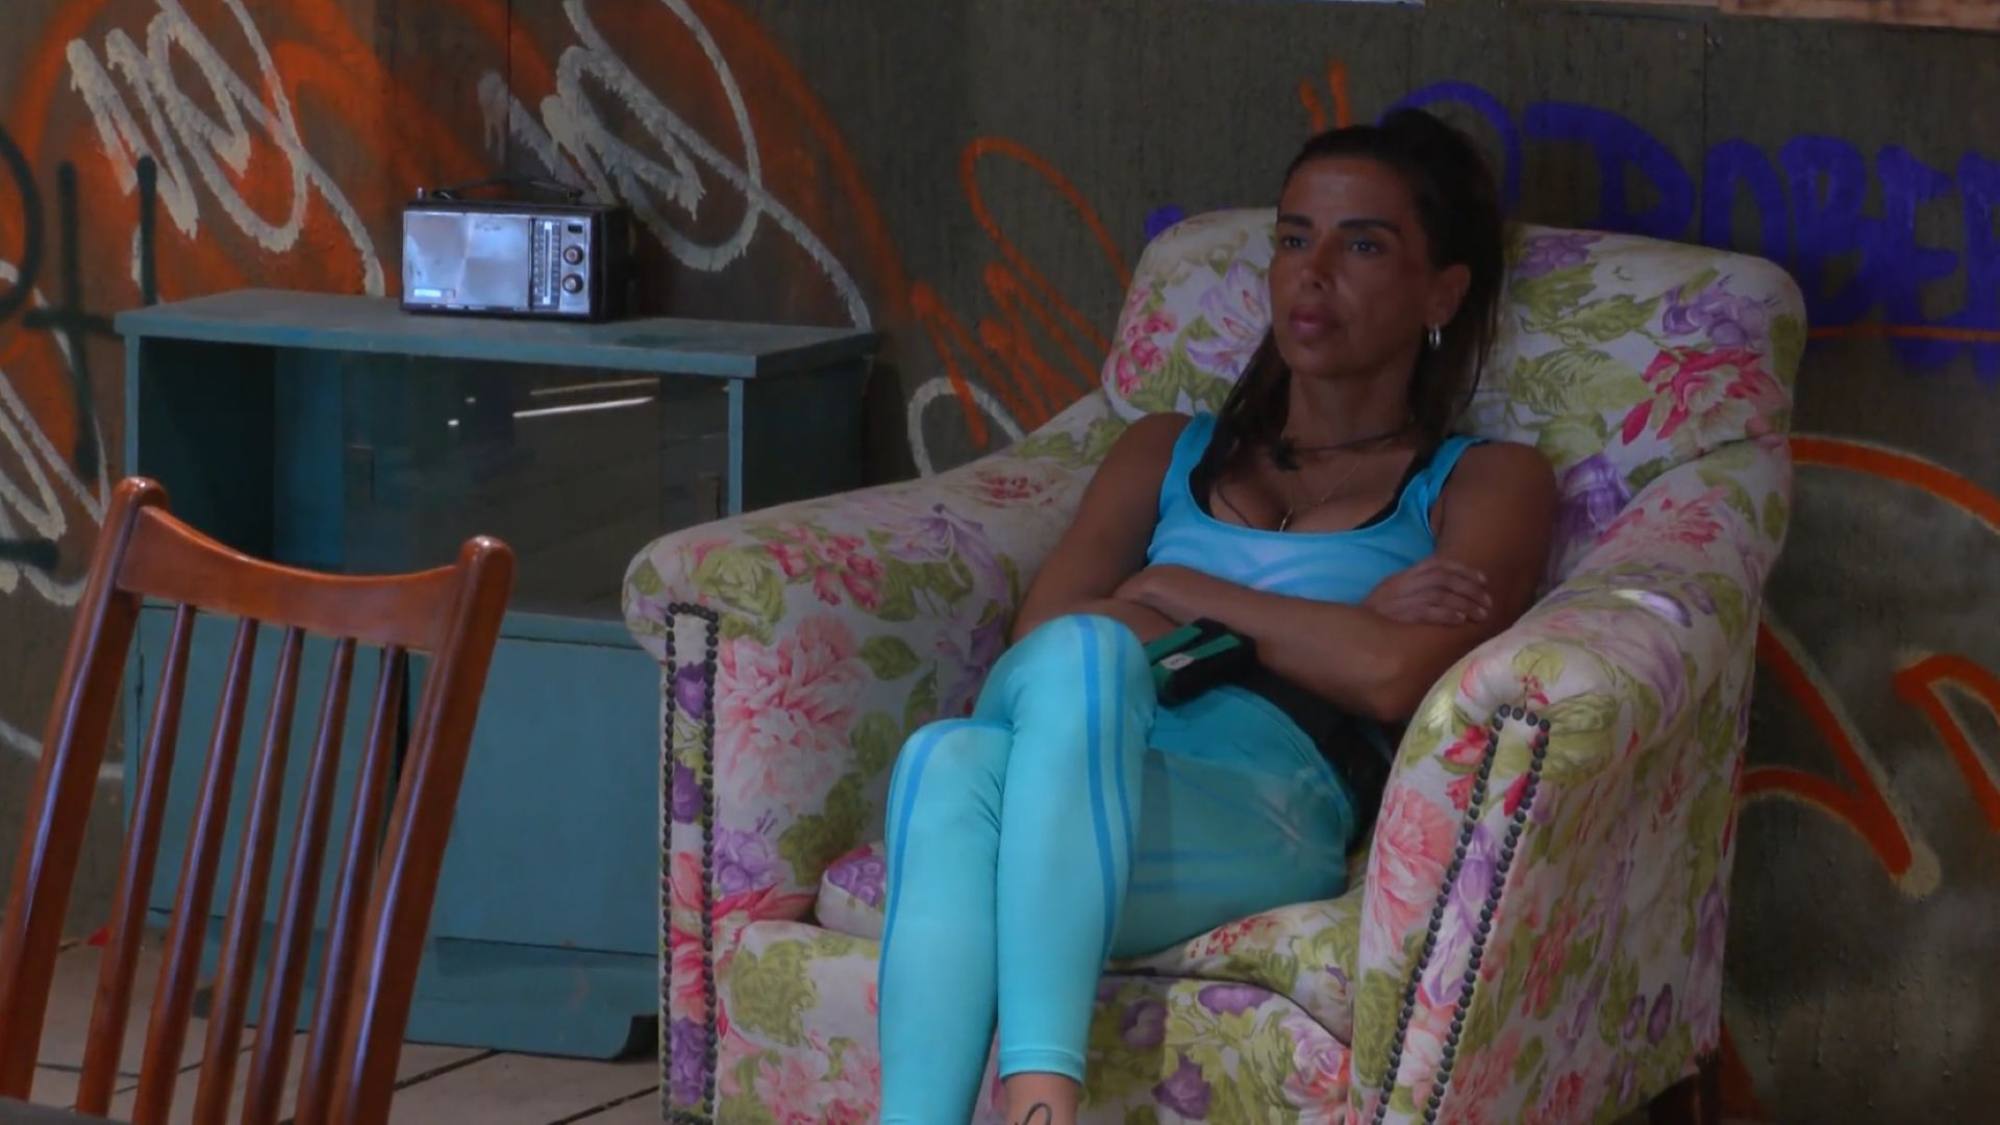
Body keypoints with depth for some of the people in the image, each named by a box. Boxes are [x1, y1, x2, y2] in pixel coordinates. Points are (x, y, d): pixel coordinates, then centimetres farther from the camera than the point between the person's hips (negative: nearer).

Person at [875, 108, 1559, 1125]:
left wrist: (1176, 593, 7)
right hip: (1076, 774, 3)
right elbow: (1039, 630, 11)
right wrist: (1331, 622, 3)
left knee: (1082, 655, -37)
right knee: (955, 757, -36)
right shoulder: (1169, 452, 31)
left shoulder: (1483, 485, 19)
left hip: (1264, 816, -3)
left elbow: (1393, 677, -3)